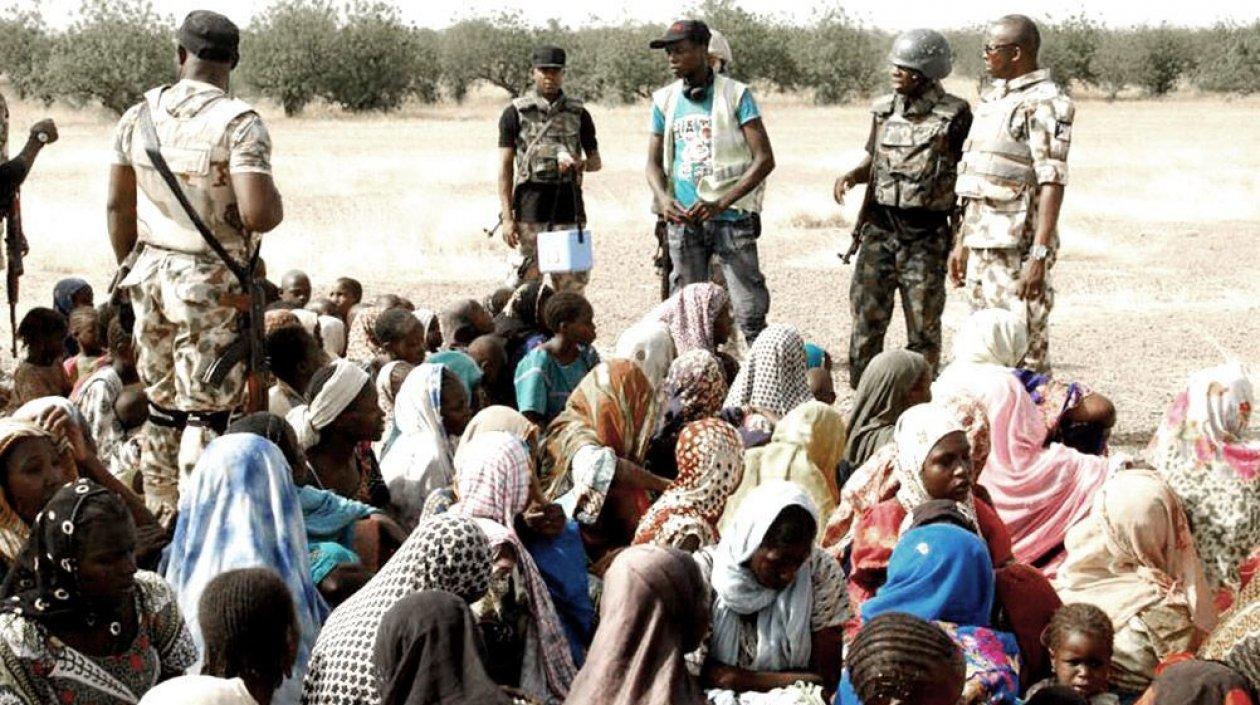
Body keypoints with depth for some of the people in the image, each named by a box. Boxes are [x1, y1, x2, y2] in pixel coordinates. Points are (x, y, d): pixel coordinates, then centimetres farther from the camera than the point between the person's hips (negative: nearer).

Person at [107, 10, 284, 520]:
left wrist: (130, 268, 24)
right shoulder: (238, 122, -15)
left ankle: (159, 519, 26)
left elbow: (118, 206, 10)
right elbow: (257, 213, -25)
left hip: (151, 273, 6)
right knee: (206, 411, 0)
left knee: (160, 406, 16)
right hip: (212, 284, -6)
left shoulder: (138, 116, 3)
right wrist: (277, 208, -2)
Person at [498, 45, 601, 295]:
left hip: (569, 206, 2)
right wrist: (507, 217, -8)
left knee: (573, 282, 2)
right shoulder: (516, 113, 3)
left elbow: (596, 161, 15)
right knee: (525, 280, -3)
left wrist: (580, 164, -10)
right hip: (530, 207, -2)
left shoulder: (578, 113, 10)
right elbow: (505, 167, 0)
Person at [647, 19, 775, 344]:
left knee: (750, 311, -6)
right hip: (683, 219, 4)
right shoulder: (665, 100, 9)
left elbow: (764, 159, -9)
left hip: (731, 218, -4)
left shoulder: (735, 95, -4)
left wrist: (721, 204, -19)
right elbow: (654, 162, 14)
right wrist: (663, 198, -9)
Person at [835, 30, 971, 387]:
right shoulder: (884, 110, 8)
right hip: (879, 227, 4)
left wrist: (961, 241, -6)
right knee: (866, 316, 2)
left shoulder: (954, 115, -5)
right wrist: (852, 175, -2)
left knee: (923, 326, 3)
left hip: (926, 234, -4)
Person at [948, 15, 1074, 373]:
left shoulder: (1042, 104, -12)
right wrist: (961, 242, 20)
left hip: (1017, 246, -9)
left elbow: (1052, 182, -19)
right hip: (981, 245, 9)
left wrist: (1040, 254, -25)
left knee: (1025, 349, -6)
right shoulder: (993, 99, 16)